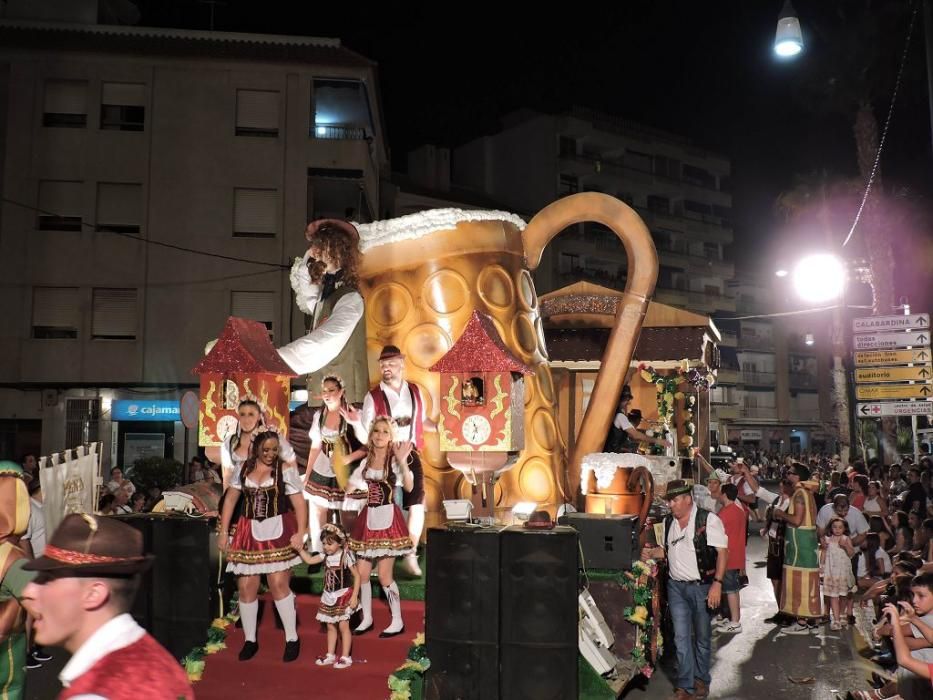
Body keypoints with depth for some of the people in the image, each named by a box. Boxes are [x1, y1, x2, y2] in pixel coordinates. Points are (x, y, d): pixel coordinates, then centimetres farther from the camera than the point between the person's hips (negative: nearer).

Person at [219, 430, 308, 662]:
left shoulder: (285, 470, -4)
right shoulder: (243, 469, 7)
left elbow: (299, 503, -7)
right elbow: (230, 500, 9)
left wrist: (300, 532, -19)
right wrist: (223, 531, 4)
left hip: (277, 531, -4)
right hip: (249, 532, 4)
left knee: (279, 585, -9)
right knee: (246, 588, 5)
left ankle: (292, 639, 7)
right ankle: (250, 640, 23)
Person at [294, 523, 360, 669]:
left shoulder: (346, 556, -17)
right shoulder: (325, 556, 1)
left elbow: (357, 576, -13)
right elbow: (309, 560, 5)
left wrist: (354, 596, -17)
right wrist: (300, 548, -8)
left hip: (343, 595, -7)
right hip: (329, 596, 7)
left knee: (343, 625, -4)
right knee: (330, 626, 14)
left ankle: (346, 657, 5)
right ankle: (330, 655, 26)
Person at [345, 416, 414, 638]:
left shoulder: (395, 460, -6)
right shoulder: (366, 461, 10)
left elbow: (409, 487, -21)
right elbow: (350, 490, 18)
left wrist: (403, 461, -29)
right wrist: (361, 496, -1)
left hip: (388, 519, -6)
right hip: (368, 520, 6)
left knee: (384, 575, -4)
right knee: (362, 573, 7)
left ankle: (397, 621, 10)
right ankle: (366, 618, 23)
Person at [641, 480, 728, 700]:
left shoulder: (708, 519, -13)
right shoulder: (668, 522, 6)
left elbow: (722, 551, -14)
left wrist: (717, 583, -20)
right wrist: (651, 552, -3)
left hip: (701, 586, -4)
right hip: (676, 586, 4)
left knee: (702, 637, 12)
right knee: (681, 637, 5)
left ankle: (701, 680, 31)